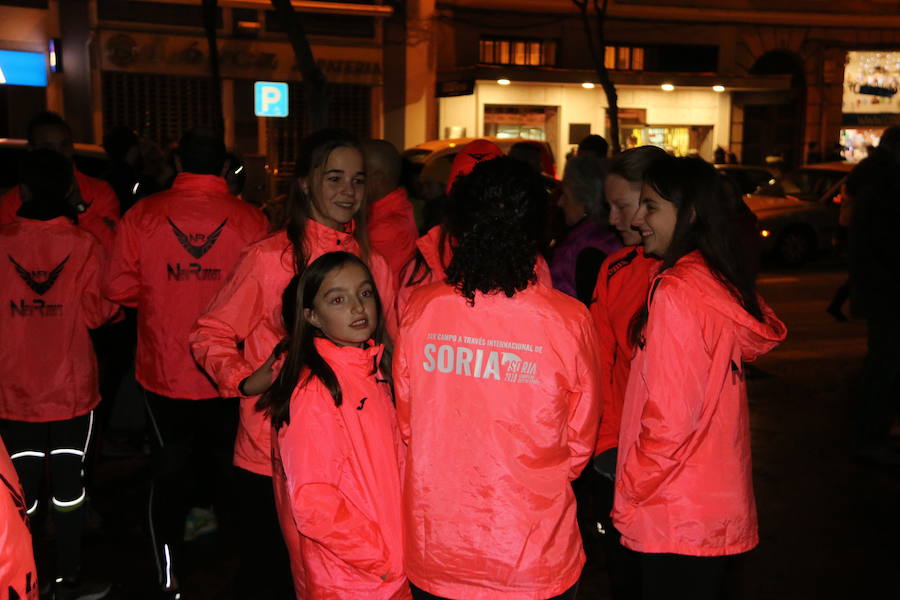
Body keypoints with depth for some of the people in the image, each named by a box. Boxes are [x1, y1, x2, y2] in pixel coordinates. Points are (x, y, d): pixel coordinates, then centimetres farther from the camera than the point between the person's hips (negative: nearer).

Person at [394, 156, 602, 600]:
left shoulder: (421, 309, -12)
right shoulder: (569, 320, -16)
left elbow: (405, 422, 2)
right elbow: (580, 442, -2)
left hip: (432, 550, 2)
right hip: (533, 564, -1)